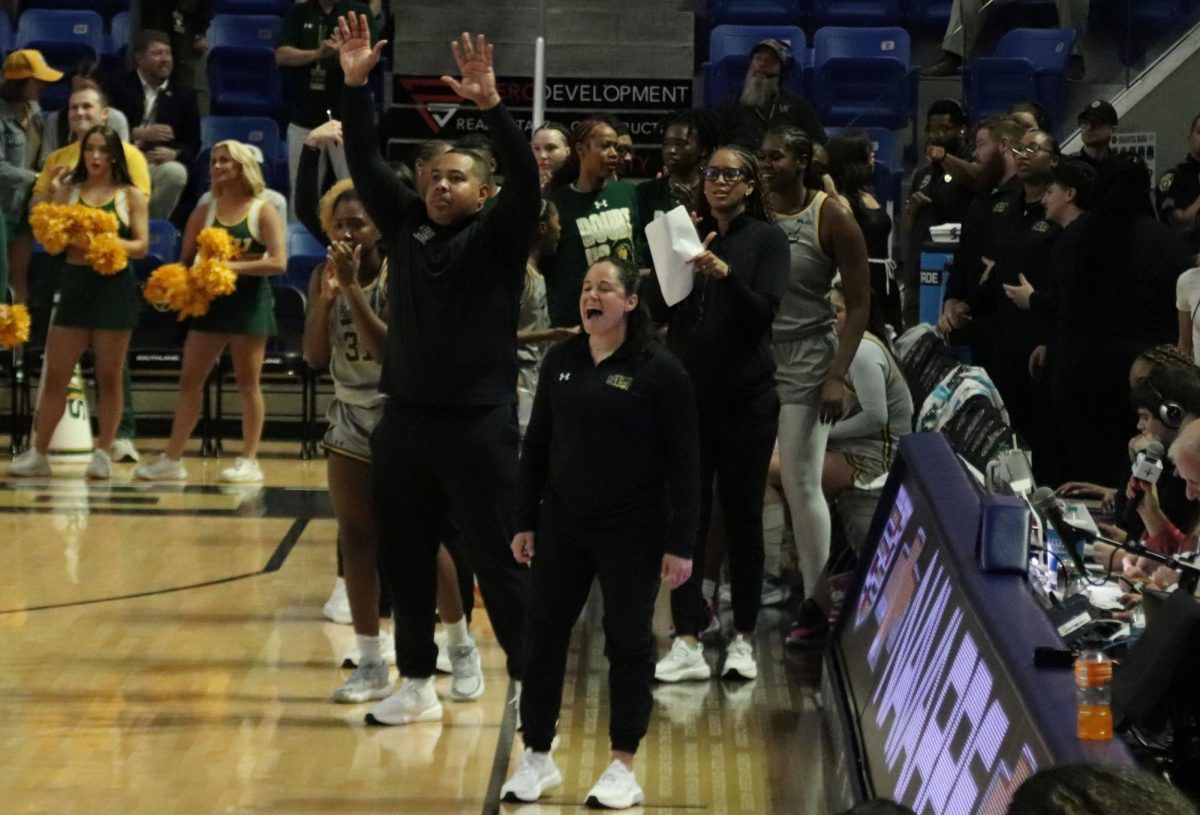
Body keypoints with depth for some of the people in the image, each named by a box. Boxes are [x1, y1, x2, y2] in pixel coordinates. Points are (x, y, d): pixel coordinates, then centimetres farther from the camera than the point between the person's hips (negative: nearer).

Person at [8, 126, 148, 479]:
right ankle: (38, 453, 8)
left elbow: (141, 245, -2)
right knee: (55, 374, 3)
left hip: (114, 287, -2)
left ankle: (103, 454, 11)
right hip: (74, 283, 2)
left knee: (108, 377, 4)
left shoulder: (131, 196, 3)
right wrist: (51, 198, -9)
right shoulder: (68, 190, 6)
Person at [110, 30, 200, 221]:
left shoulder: (184, 96, 18)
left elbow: (192, 143, 9)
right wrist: (139, 134, -12)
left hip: (160, 164, 2)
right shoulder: (121, 88, 14)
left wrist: (174, 153, -14)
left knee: (176, 172, -35)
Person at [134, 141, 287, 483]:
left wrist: (234, 266, -20)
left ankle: (249, 461, 6)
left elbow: (278, 262, -13)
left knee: (247, 383, 0)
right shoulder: (204, 212, 9)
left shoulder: (263, 212, -3)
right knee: (190, 380, 3)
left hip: (249, 300, -4)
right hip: (210, 300, 5)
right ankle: (173, 459, 7)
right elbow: (185, 260, 12)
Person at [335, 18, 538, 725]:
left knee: (499, 560, 0)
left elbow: (526, 177, -18)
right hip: (405, 421, 5)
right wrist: (356, 88, -6)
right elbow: (366, 163, 5)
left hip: (481, 423, -5)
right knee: (406, 560, 12)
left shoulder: (498, 238, -3)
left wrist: (492, 105, -30)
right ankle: (418, 685, 24)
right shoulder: (406, 225, 9)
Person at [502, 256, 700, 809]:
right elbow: (536, 446, 11)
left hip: (632, 531, -4)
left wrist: (681, 543, -12)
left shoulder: (659, 370, -9)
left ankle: (623, 769, 15)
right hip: (562, 523, 4)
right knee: (543, 635, 5)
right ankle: (537, 759, 18)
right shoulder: (561, 361, 5)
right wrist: (525, 522, 8)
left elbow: (682, 462, -9)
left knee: (628, 642, 3)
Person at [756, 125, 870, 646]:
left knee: (801, 484, -5)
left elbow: (859, 303, -4)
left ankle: (815, 603, 4)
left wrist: (837, 376, -11)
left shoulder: (831, 219, -5)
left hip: (805, 359, -3)